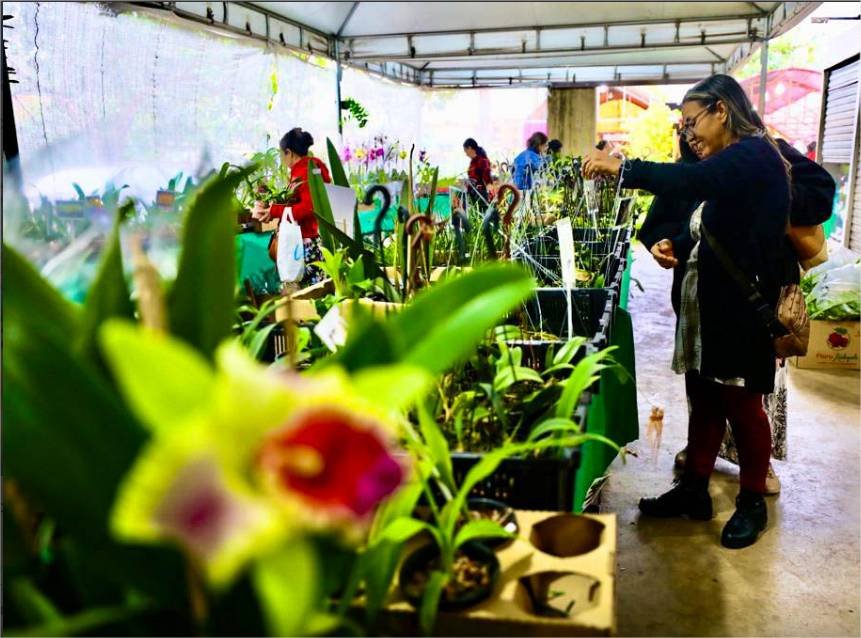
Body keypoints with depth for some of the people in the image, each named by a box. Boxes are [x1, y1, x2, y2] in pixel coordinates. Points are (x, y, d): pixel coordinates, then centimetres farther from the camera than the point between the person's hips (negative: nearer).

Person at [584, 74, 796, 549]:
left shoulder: (755, 155, -15)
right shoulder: (729, 164, 13)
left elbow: (693, 181, -34)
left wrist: (622, 167, -30)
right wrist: (676, 246, -2)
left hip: (741, 306, -9)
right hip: (707, 303, 9)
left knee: (741, 403, 5)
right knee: (703, 398, 14)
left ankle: (752, 501, 24)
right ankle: (694, 489, 27)